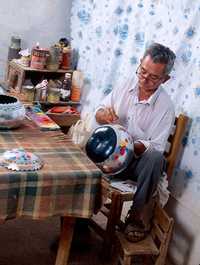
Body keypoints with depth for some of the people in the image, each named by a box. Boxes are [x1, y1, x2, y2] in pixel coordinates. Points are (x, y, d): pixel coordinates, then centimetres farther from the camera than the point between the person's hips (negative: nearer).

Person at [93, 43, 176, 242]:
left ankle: (135, 216, -16)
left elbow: (155, 146, -14)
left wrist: (131, 146, -32)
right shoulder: (127, 85, -1)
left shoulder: (165, 106, -10)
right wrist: (103, 114, -17)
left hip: (138, 160, -3)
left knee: (156, 158, -35)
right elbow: (98, 112, 7)